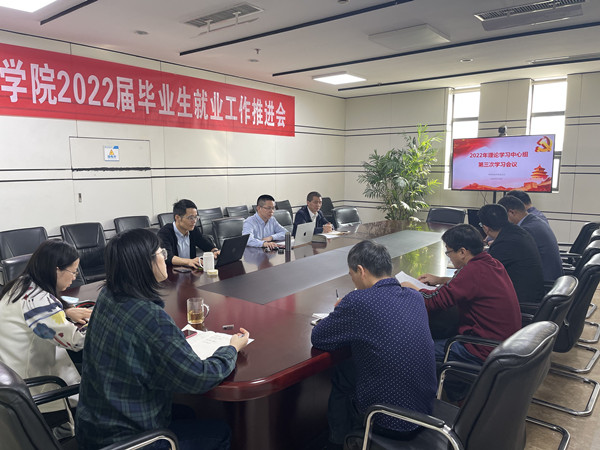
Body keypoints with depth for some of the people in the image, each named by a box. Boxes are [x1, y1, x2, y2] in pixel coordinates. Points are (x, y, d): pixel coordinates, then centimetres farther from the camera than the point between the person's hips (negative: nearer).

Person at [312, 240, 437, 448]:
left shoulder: (358, 301, -24)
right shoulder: (415, 297, -2)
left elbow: (317, 339, -11)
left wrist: (340, 316, 6)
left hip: (391, 424, -6)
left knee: (341, 376, 21)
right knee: (345, 373, 24)